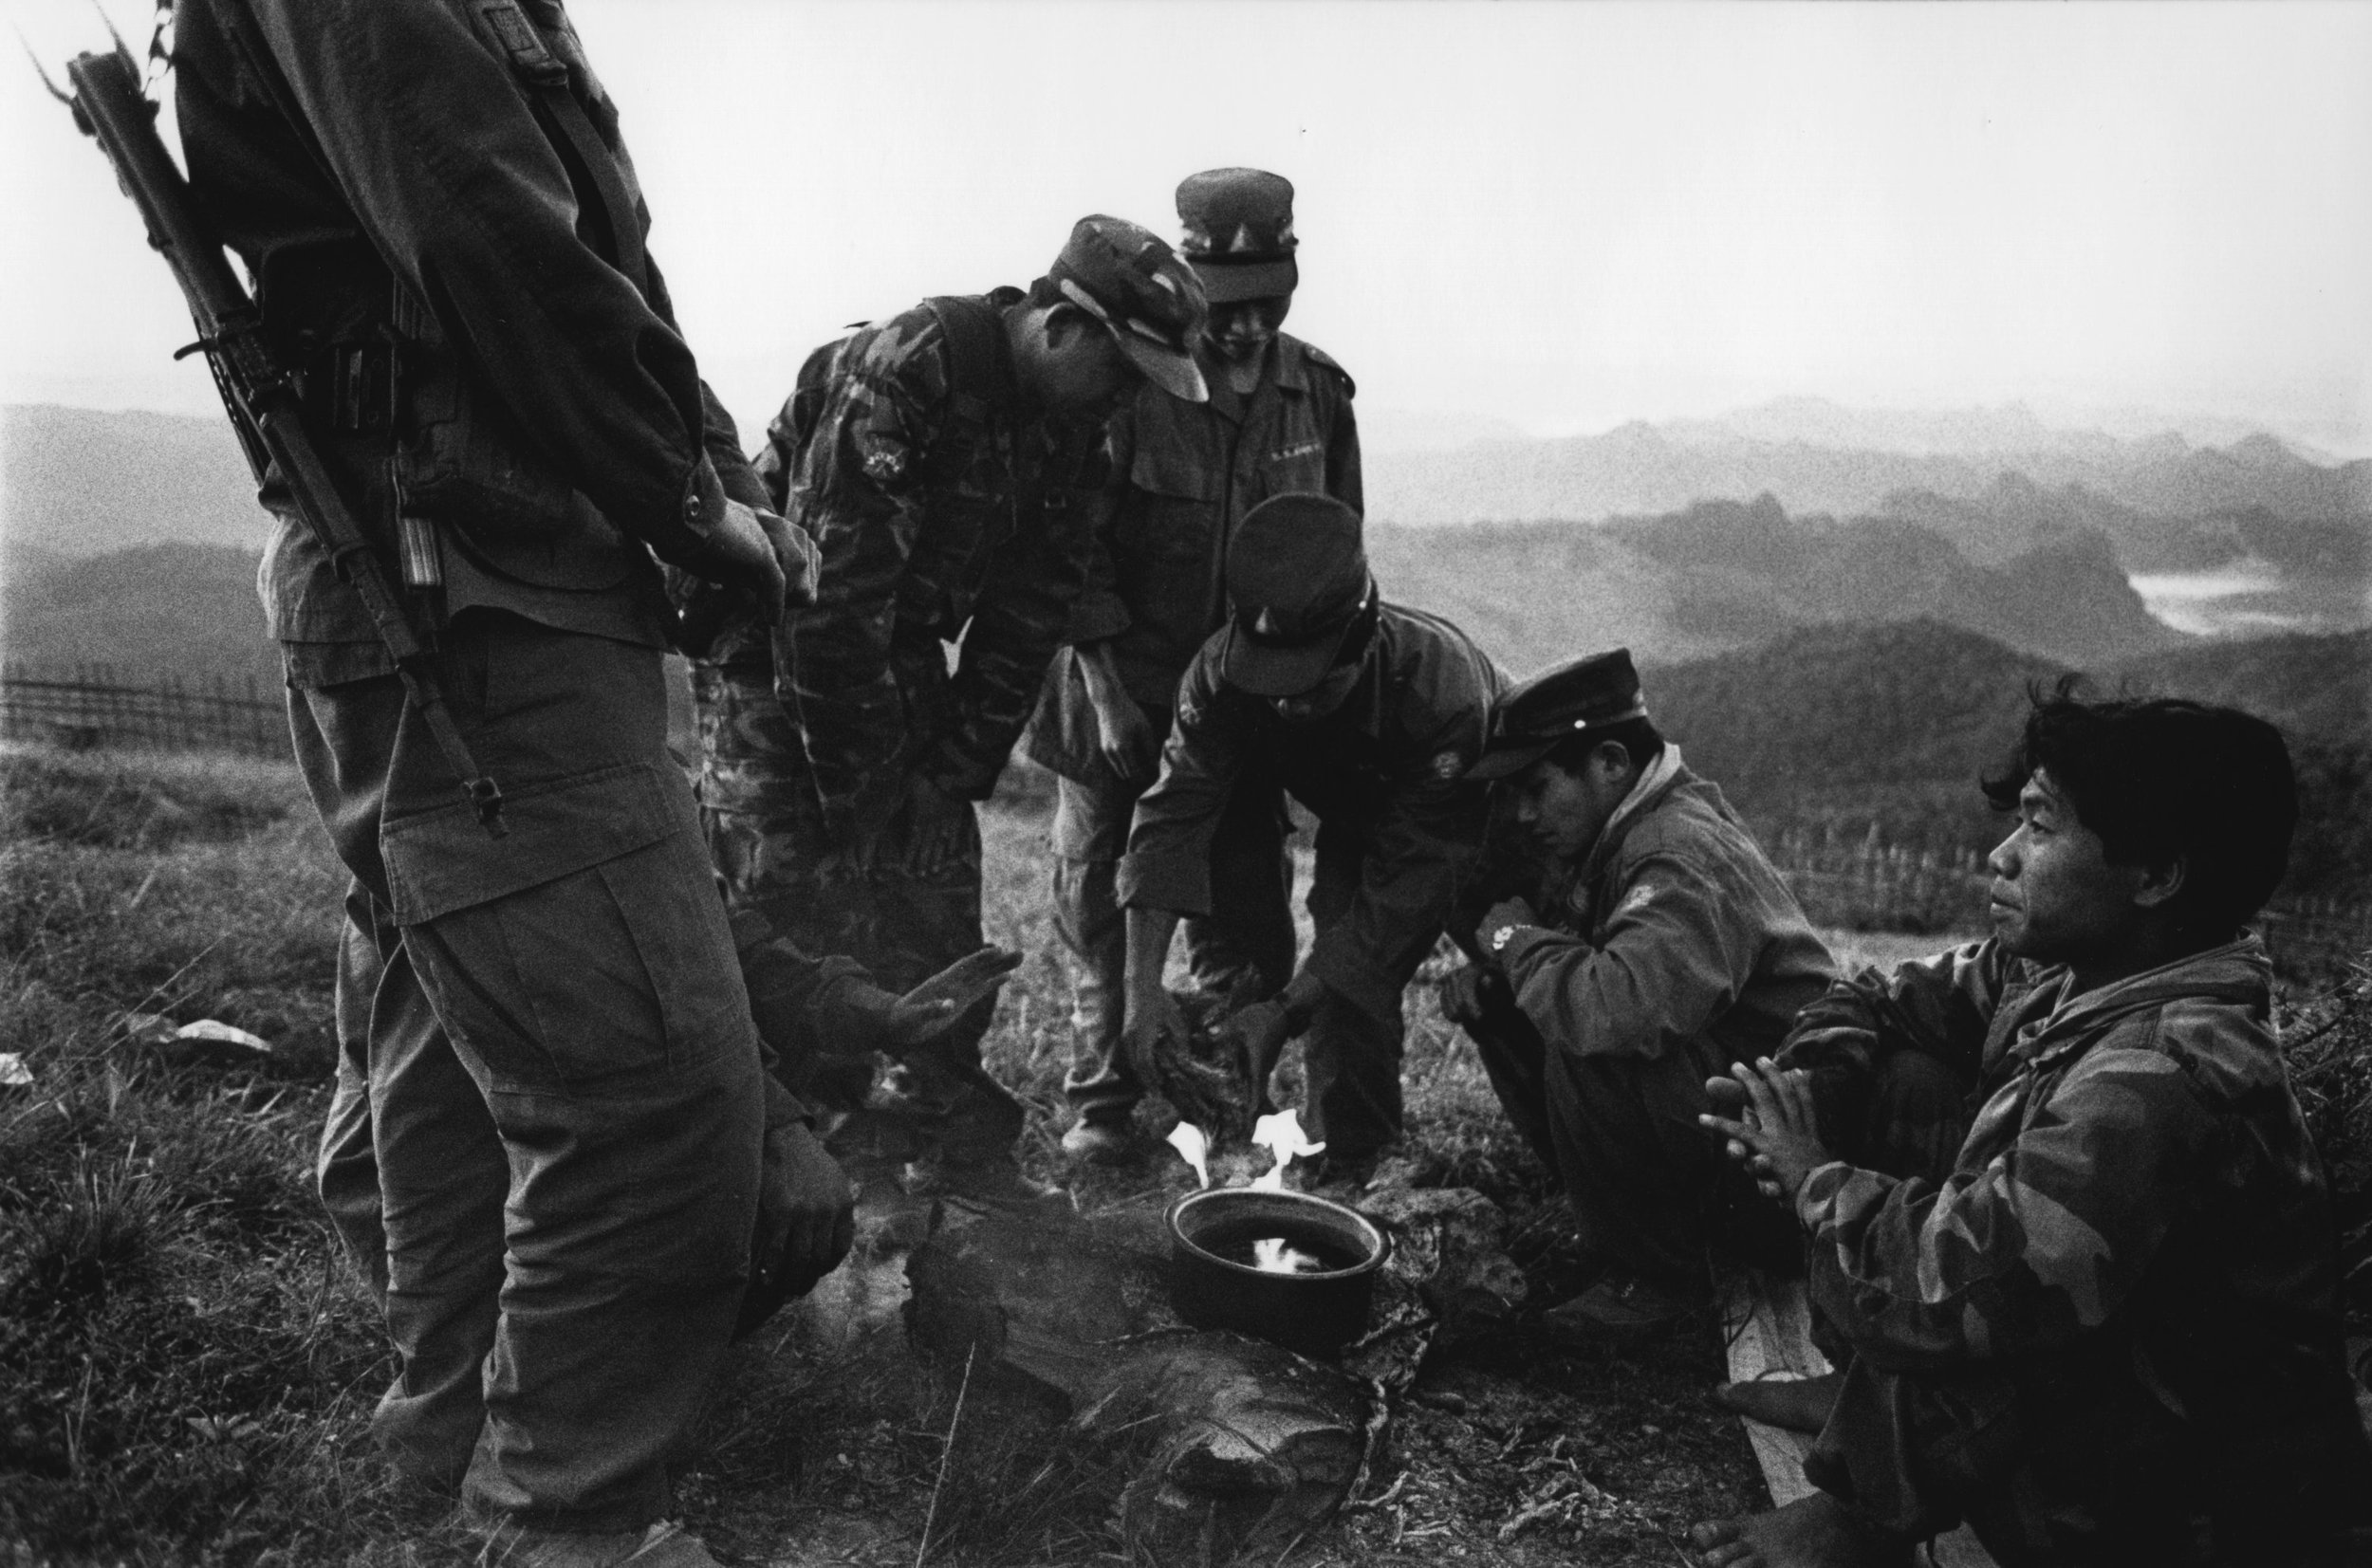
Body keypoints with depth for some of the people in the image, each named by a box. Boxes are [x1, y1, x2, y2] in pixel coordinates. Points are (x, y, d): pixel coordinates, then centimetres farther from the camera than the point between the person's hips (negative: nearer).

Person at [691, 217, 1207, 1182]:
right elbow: (828, 603, -30)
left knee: (941, 881, 5)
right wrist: (860, 798, -23)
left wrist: (957, 771, -4)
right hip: (774, 656, -7)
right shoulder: (898, 376, -28)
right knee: (790, 898, -9)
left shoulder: (1066, 423, -3)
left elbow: (1028, 616, 0)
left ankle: (954, 1137, 18)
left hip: (898, 651, 7)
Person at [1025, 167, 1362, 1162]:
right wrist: (1107, 689, -16)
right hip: (1120, 684, -2)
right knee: (1096, 891, 6)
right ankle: (1100, 1100, 20)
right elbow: (1077, 546, -12)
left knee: (1246, 909, 6)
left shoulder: (1318, 392, -1)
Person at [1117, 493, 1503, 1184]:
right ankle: (1345, 1158, 0)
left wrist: (1284, 1010, -41)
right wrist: (1143, 986, -42)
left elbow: (1406, 886, -40)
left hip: (1486, 822, -2)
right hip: (1359, 823, 3)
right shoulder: (1223, 671, -32)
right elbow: (1173, 816, -32)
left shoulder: (1441, 685, -44)